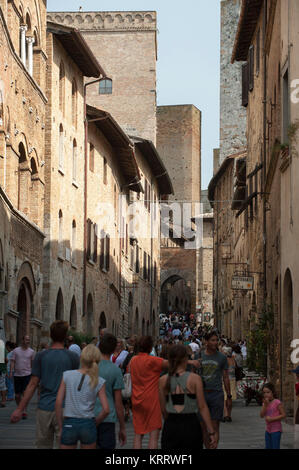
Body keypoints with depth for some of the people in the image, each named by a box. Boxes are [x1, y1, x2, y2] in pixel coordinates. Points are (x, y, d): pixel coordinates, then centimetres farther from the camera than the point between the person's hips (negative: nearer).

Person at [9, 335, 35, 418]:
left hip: (27, 375, -1)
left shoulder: (31, 351, 5)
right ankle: (19, 408, 26)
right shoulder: (16, 350, 3)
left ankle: (24, 411, -9)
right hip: (17, 375, 1)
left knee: (25, 393, -13)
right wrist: (11, 372, -11)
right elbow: (12, 362, 1)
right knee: (17, 395, 6)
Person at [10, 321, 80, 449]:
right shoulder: (73, 357, -2)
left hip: (44, 409, 2)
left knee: (43, 445, 9)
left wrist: (20, 409, 3)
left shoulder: (41, 356, 0)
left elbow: (33, 384, -1)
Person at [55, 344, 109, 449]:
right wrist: (94, 423, 9)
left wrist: (60, 427, 5)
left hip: (69, 424, 0)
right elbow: (106, 410, -7)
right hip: (88, 424, 0)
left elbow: (58, 403, -4)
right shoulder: (99, 382, -2)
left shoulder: (67, 375, -2)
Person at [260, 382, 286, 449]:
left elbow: (283, 415, -15)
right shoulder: (265, 403, 6)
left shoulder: (277, 403, -13)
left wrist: (272, 419, -21)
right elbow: (262, 415, -4)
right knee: (268, 447, 11)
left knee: (275, 447, -8)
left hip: (276, 430, -7)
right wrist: (265, 404, -15)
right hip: (268, 429, 7)